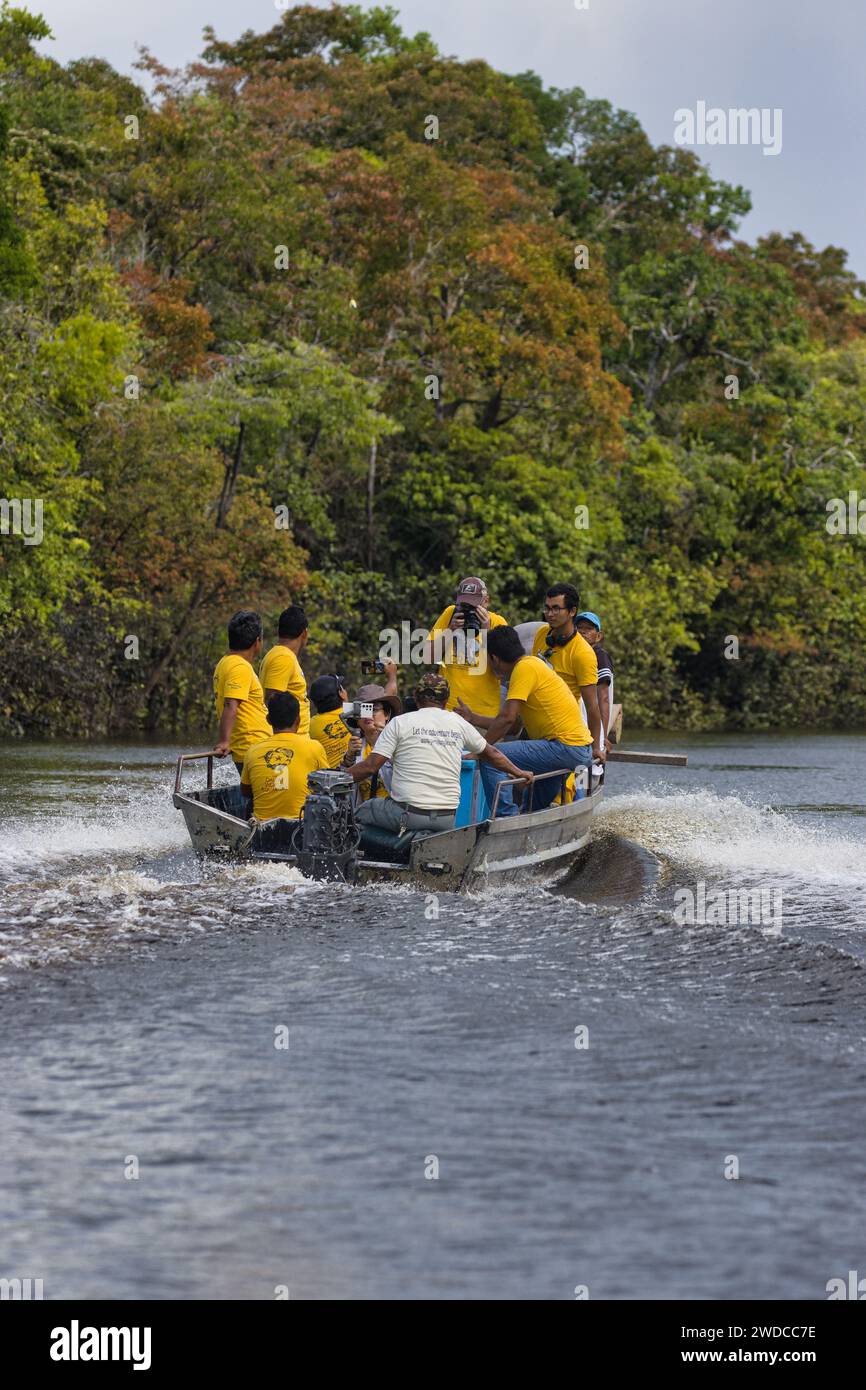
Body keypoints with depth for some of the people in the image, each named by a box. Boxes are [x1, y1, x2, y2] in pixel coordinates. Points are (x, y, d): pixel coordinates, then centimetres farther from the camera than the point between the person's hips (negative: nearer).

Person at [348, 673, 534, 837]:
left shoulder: (400, 723, -1)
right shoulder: (457, 723, 10)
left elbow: (370, 766, -5)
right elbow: (491, 753, 23)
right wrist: (519, 773, 38)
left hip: (407, 814, -3)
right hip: (448, 818, 3)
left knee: (361, 811, 21)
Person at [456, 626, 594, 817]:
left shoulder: (525, 667, -11)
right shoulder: (532, 663, 19)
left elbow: (507, 719, -18)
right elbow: (512, 723, 19)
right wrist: (472, 717, 24)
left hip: (567, 748, -10)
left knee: (492, 757, -17)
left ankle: (506, 816, -17)